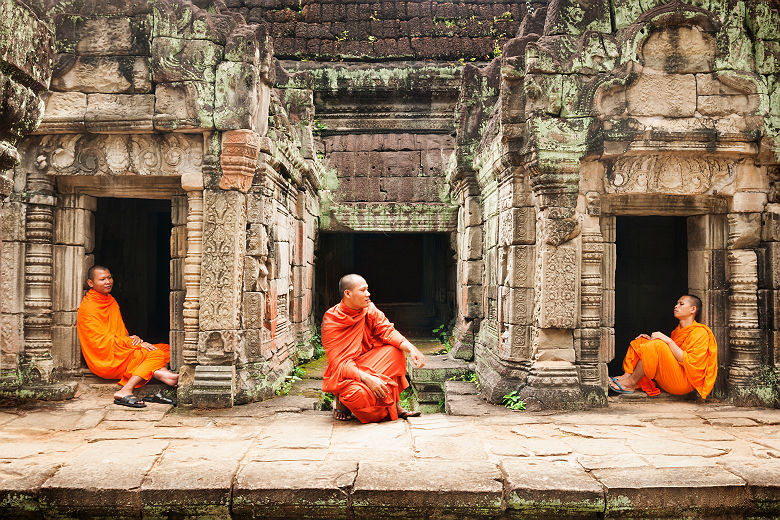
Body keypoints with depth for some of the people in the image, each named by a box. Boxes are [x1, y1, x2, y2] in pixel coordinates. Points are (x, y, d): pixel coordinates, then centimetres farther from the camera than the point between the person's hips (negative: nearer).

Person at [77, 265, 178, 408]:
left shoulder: (111, 300, 18)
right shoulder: (88, 307, -11)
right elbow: (102, 340, -16)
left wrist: (131, 338, -2)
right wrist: (136, 344, -18)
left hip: (119, 352, 8)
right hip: (105, 361, -8)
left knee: (166, 349, -8)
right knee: (156, 354, -23)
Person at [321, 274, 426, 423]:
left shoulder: (369, 309, -4)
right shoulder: (330, 321, -19)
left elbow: (387, 331, -11)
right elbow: (338, 362, -23)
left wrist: (411, 348, -30)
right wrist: (367, 378, -37)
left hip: (365, 362, 6)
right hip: (343, 374, -6)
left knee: (395, 350, -17)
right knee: (359, 393, -37)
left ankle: (395, 405, -10)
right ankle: (341, 401, 0)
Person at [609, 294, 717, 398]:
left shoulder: (700, 332, -7)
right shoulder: (678, 330, 20)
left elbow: (690, 362, -18)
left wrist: (668, 341, -20)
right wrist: (652, 341, 7)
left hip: (684, 382, -9)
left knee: (657, 345, -28)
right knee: (640, 341, 5)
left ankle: (630, 384, -22)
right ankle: (627, 376, -16)